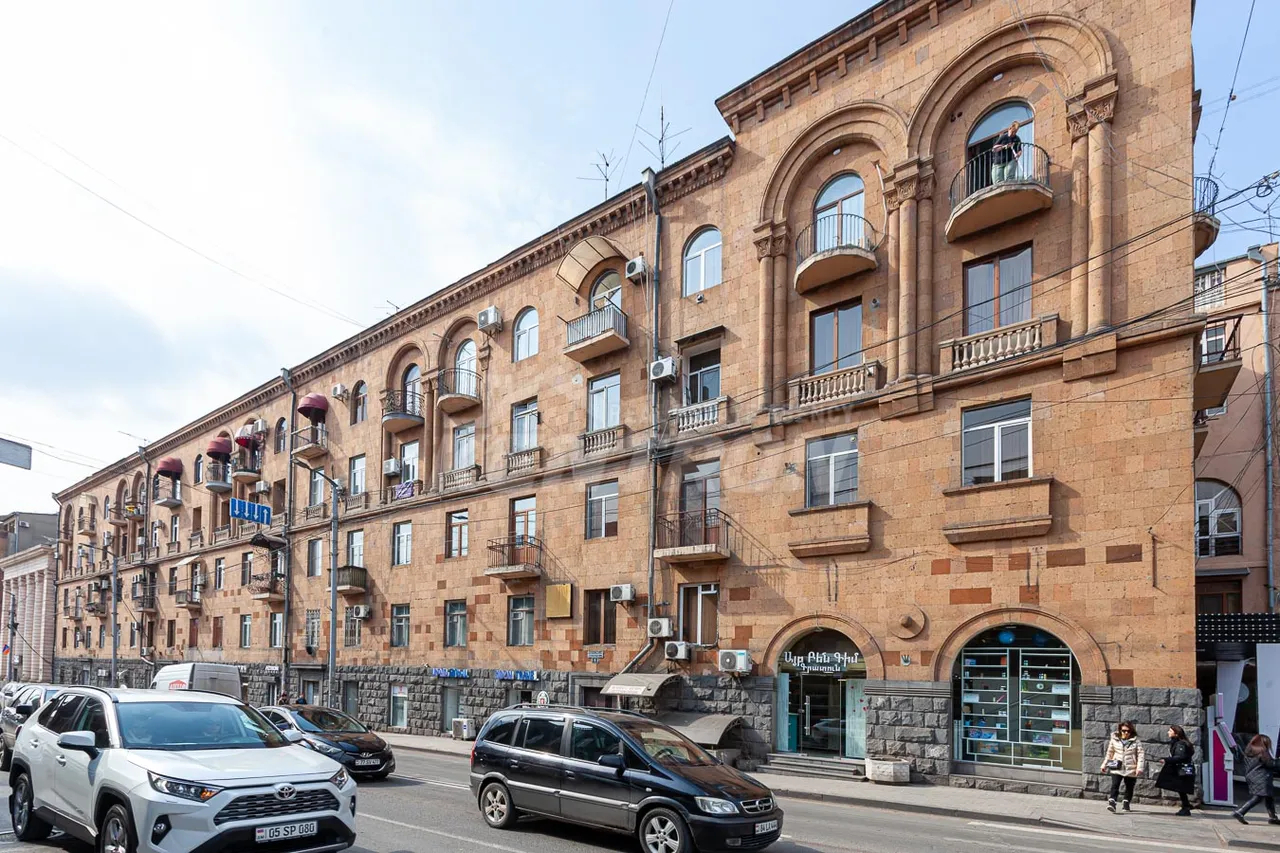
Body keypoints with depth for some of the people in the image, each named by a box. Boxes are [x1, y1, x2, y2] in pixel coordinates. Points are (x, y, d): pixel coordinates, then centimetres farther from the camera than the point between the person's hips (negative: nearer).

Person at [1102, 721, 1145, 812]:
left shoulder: (1136, 741, 0)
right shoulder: (1114, 740, 6)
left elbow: (1141, 754, -5)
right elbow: (1109, 753, 16)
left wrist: (1139, 767, -15)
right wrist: (1104, 765, 18)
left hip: (1131, 769, 0)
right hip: (1117, 768, 0)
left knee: (1129, 787, 10)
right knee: (1115, 785, -14)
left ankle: (1126, 803, 28)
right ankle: (1112, 802, -22)